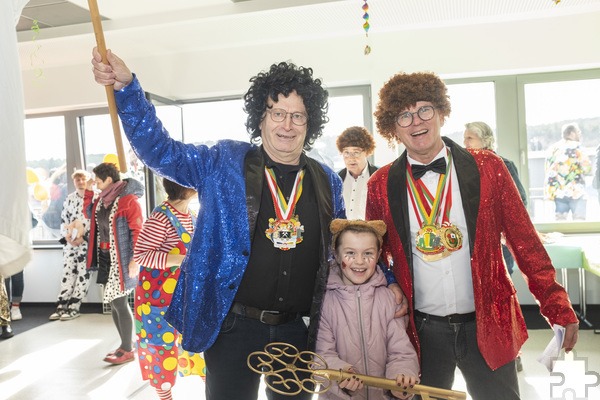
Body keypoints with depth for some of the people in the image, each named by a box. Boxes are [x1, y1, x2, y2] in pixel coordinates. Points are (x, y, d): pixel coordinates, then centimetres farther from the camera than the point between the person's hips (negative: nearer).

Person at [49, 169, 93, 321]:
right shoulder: (69, 199, 12)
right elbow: (63, 221, 14)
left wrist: (83, 237, -16)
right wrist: (67, 236, -2)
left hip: (88, 242, -5)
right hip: (70, 243, 5)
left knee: (83, 274, -1)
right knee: (68, 273, 4)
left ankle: (74, 307, 4)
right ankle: (62, 306, 8)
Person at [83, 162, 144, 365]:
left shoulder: (128, 200, -17)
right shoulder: (102, 199, 9)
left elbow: (138, 231, -19)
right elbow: (89, 213, 26)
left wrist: (135, 260, -23)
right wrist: (88, 191, 14)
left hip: (121, 260, -9)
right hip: (105, 257, 9)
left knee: (119, 304, -4)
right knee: (113, 303, 14)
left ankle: (128, 351, 9)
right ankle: (124, 345, 27)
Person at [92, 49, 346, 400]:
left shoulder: (328, 182, 5)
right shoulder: (223, 164, -4)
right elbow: (160, 150, -8)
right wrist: (126, 88, -19)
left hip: (298, 331, 3)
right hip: (234, 326, -2)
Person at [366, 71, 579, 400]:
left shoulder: (487, 168, -4)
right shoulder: (381, 185, -2)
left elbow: (525, 243, -1)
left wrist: (558, 307, -4)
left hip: (487, 325, 0)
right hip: (422, 331, 1)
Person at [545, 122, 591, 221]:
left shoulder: (553, 148, 14)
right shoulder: (575, 147, -5)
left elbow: (549, 171, 14)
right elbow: (587, 168, -6)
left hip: (558, 191, 6)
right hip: (575, 191, -6)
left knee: (560, 221, 6)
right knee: (579, 222, -2)